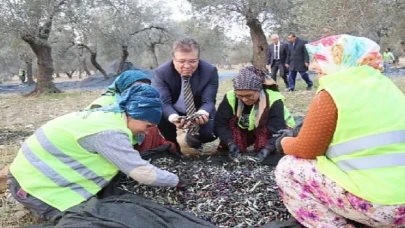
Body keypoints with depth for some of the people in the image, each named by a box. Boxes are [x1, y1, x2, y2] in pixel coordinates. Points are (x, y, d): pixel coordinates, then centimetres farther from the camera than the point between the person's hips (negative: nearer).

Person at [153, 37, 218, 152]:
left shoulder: (210, 71, -19)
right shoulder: (161, 72, -21)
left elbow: (208, 102, -21)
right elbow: (163, 103, -26)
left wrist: (202, 114, -47)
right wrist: (173, 118, -50)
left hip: (199, 112, 1)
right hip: (172, 113, 0)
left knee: (210, 133, -24)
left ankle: (193, 138, 16)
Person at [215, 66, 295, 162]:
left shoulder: (273, 101, -32)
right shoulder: (230, 97, -25)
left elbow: (277, 131, -37)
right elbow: (220, 123, -24)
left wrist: (267, 149, -54)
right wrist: (230, 143, -38)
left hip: (267, 132, -3)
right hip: (245, 131, 3)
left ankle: (262, 153, -12)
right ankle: (237, 150, -5)